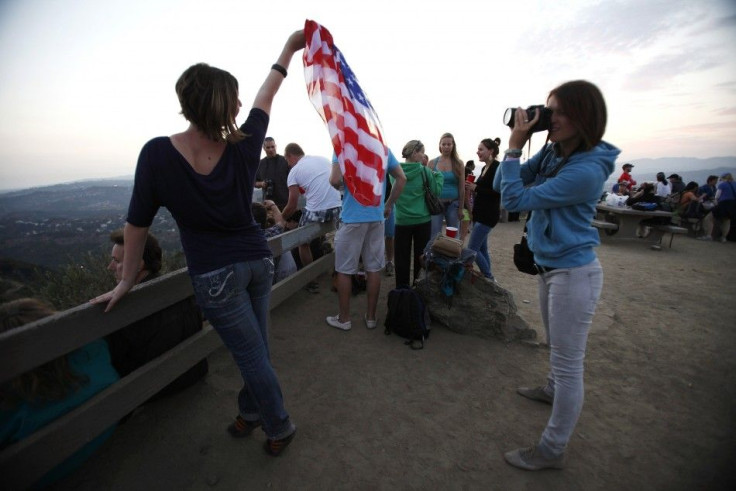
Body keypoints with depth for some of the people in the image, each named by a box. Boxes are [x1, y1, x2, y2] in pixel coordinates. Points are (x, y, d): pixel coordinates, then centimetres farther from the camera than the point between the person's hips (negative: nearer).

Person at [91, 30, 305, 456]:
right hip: (259, 261, 4)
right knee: (255, 348, 19)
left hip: (216, 275, -3)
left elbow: (138, 224, -4)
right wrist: (289, 49, 23)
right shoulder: (243, 148, -9)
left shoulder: (158, 154, -14)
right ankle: (251, 412, 40)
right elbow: (267, 96, 8)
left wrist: (127, 282, 8)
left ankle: (280, 427, 28)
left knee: (252, 355, 9)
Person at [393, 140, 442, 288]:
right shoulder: (424, 171, -8)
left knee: (402, 256, 10)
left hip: (402, 220, 1)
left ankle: (402, 287, 20)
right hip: (422, 220, -1)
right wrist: (439, 175, 13)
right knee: (421, 255, 13)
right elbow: (436, 191, -2)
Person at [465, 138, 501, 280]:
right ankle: (487, 278, 23)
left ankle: (489, 278, 7)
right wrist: (472, 190, 3)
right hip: (479, 213, 9)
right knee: (482, 248, 13)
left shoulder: (498, 167, -12)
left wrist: (476, 188, -19)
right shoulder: (484, 168, 14)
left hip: (488, 214, -9)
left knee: (472, 249, -8)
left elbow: (498, 193, -20)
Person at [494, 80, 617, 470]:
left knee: (568, 362, 3)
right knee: (556, 346, 28)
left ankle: (553, 450, 19)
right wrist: (518, 144, -9)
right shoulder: (551, 153, 2)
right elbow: (500, 185, 2)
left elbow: (515, 199, -24)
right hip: (549, 267, 9)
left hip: (574, 272, -9)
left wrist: (514, 145, -20)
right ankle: (552, 390, 53)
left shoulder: (586, 170, -24)